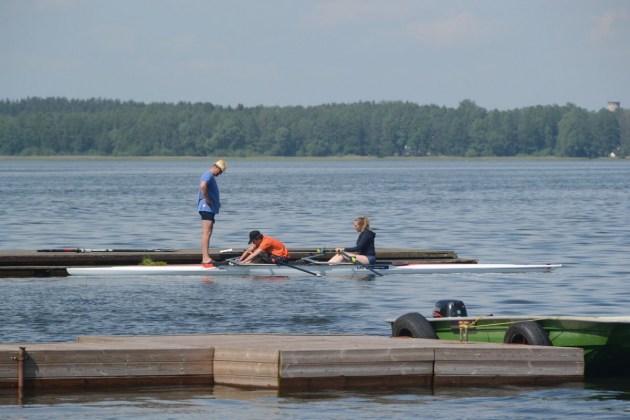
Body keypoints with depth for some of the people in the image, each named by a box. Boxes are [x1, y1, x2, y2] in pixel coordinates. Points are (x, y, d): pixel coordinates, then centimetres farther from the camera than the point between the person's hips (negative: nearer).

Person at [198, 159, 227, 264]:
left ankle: (205, 257, 15)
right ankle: (206, 258, -20)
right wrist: (207, 199, -23)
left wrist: (216, 202, 21)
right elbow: (203, 186, -33)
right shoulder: (208, 175, -12)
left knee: (206, 233, 12)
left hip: (210, 208, 11)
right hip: (207, 208, -11)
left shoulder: (210, 176, 21)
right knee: (206, 233, -15)